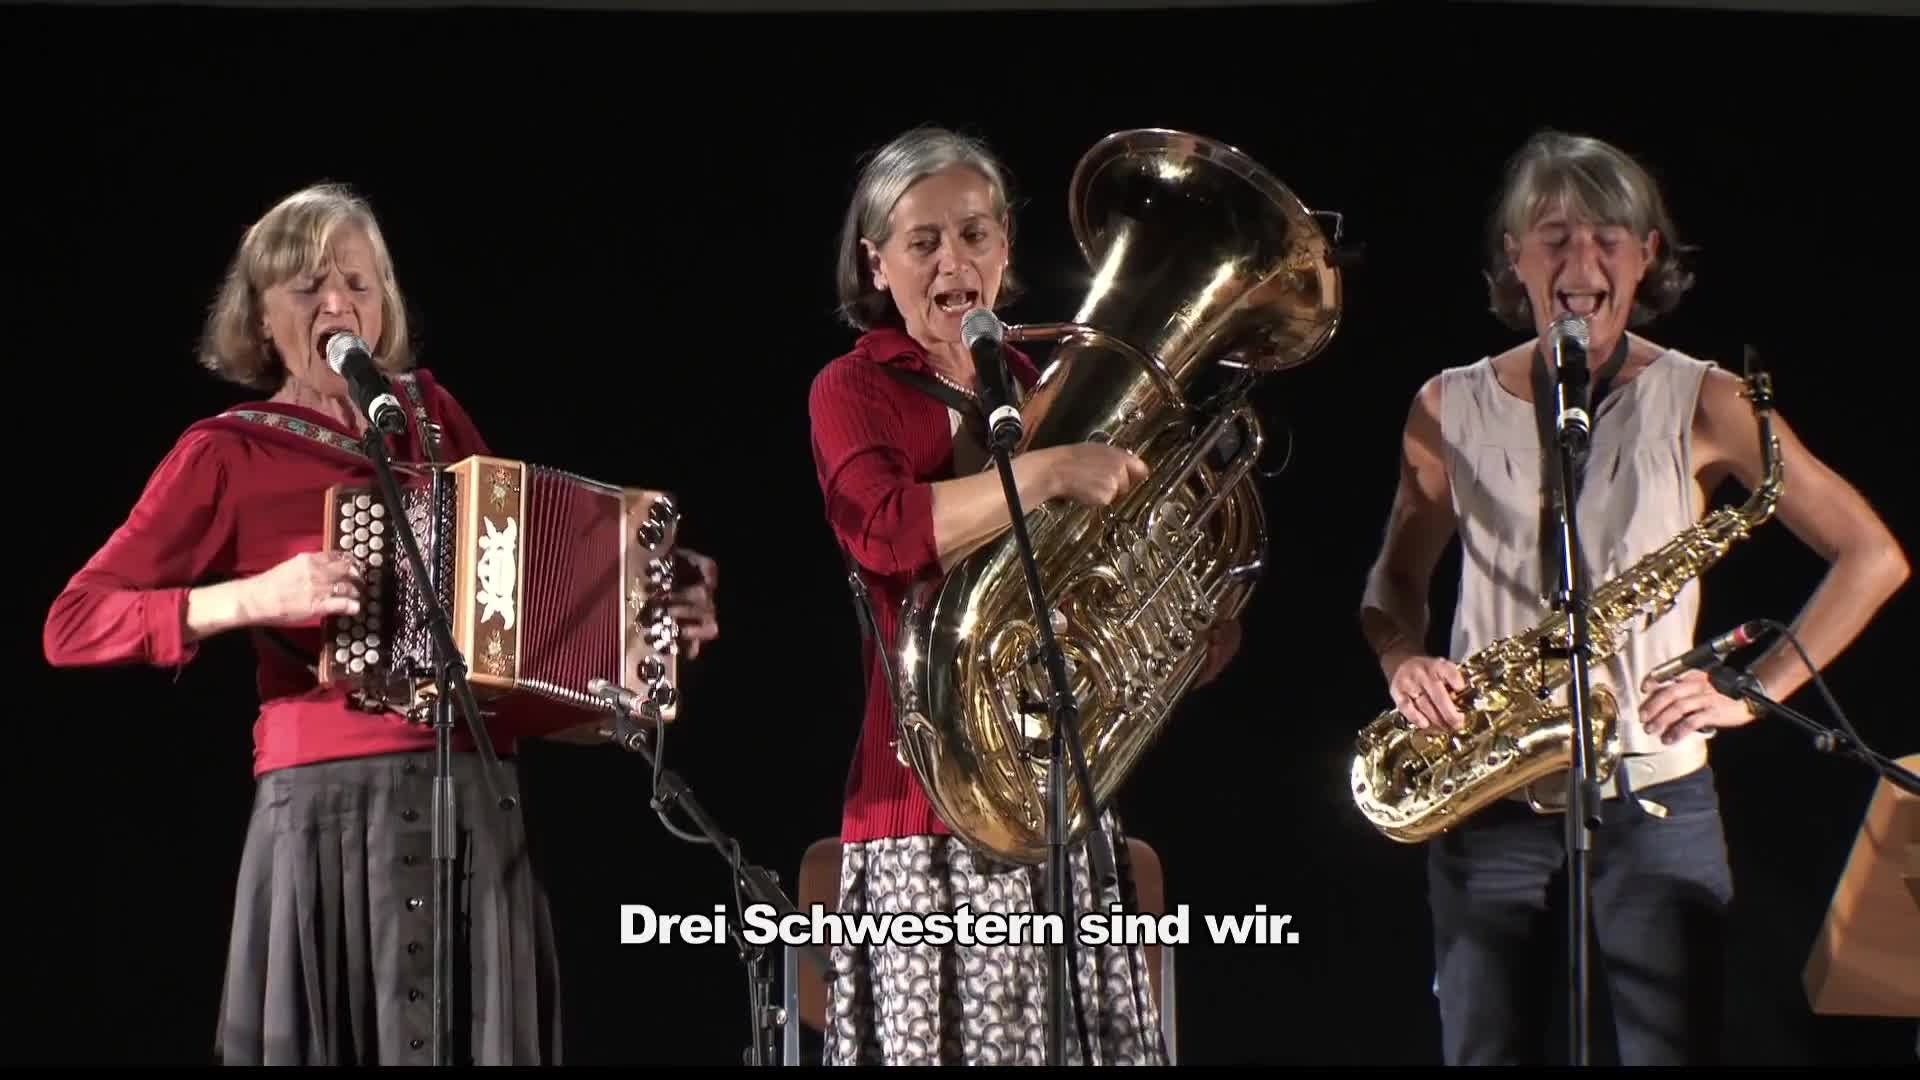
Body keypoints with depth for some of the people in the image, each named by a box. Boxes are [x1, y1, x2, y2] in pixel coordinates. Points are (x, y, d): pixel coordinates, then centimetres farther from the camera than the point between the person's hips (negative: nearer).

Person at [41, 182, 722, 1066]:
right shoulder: (228, 455, 0)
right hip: (332, 808, -4)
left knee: (483, 1036, 3)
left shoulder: (431, 412, 14)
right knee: (345, 1036, -5)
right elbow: (72, 627, -5)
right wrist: (250, 600, -16)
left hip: (480, 804, 4)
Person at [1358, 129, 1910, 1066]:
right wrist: (1403, 659, -4)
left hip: (1655, 801, -2)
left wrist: (1755, 691, -8)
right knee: (1484, 1052, 3)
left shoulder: (1702, 405, -1)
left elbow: (1874, 557, -1)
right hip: (1487, 806, 2)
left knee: (1672, 1050, -5)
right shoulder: (1451, 409, 6)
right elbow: (1398, 575, 18)